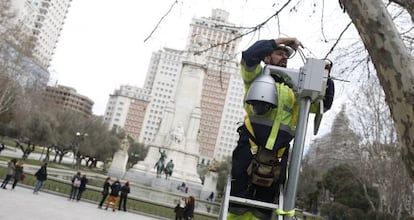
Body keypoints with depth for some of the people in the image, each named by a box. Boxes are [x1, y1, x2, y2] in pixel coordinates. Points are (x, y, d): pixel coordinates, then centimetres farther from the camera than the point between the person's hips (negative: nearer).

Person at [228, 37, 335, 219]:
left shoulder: (293, 90, 21)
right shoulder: (257, 77, 9)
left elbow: (324, 104, 23)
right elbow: (250, 55, -11)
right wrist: (281, 40, -4)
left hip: (277, 159, 5)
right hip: (249, 153, -4)